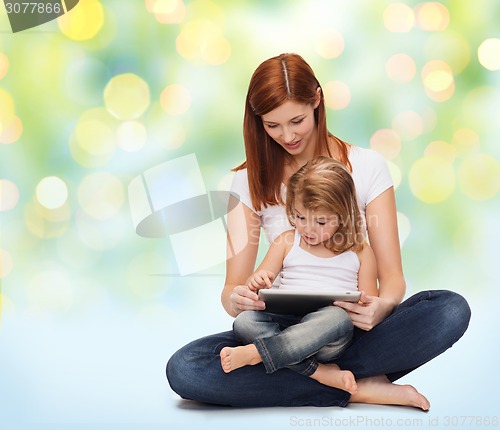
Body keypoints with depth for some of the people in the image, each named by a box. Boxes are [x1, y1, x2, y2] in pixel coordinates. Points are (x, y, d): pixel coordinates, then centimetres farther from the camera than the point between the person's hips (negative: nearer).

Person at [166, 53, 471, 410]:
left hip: (354, 328, -1)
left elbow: (392, 276, -4)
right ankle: (357, 388, -22)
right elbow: (234, 287, -2)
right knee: (183, 370, -27)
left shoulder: (367, 166, 0)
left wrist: (381, 307, -29)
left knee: (451, 310, -29)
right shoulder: (250, 181, 3)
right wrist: (235, 300, -28)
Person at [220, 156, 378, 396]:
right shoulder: (286, 243, 16)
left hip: (327, 339, -2)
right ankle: (317, 372, -33)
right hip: (286, 322, 2)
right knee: (244, 321, -27)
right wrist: (256, 283, -11)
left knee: (338, 317, -38)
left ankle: (254, 353, -34)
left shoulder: (359, 251, 12)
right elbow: (254, 286, 14)